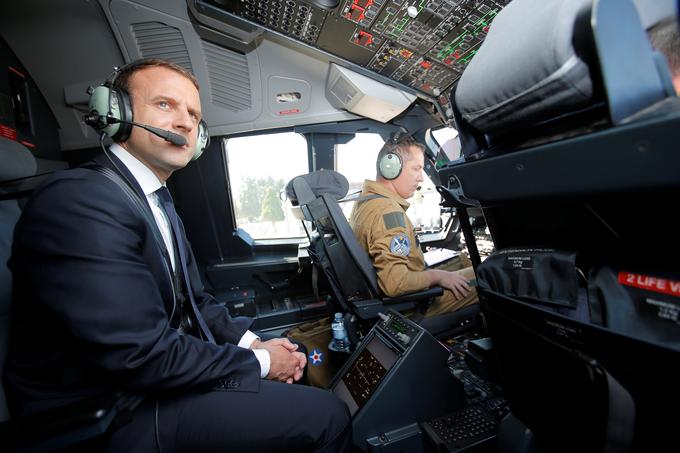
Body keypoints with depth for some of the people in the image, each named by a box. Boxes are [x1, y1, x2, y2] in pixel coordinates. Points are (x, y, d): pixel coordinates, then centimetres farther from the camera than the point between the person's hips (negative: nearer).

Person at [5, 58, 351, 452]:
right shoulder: (78, 200, -23)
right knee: (327, 416, -11)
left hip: (157, 375, 9)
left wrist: (253, 343, -5)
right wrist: (258, 363, -15)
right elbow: (142, 356, -27)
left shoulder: (159, 203, 6)